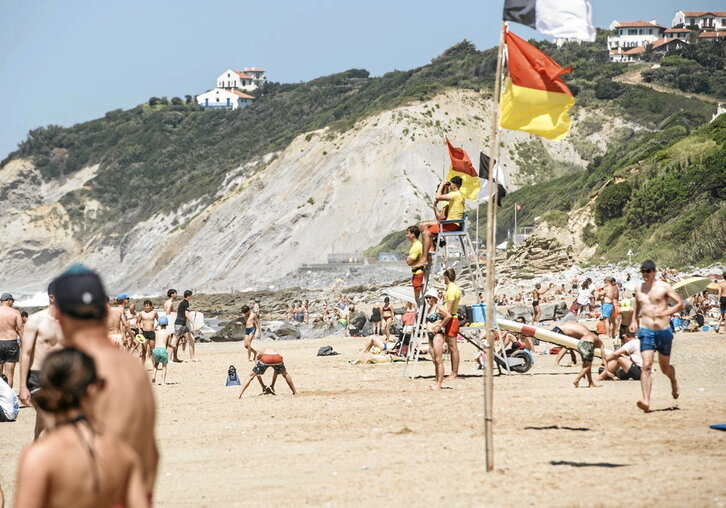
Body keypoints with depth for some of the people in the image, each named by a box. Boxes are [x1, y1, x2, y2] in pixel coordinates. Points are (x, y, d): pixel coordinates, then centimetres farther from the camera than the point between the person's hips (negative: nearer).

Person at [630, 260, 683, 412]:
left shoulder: (663, 287, -4)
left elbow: (681, 304, -5)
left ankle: (674, 383, 48)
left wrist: (664, 313, -18)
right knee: (646, 366, -14)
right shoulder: (639, 289, 9)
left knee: (665, 368, 13)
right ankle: (646, 401, -20)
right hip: (646, 332, 2)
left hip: (664, 331, -2)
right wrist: (634, 321, 12)